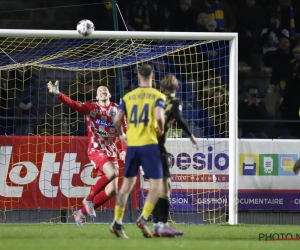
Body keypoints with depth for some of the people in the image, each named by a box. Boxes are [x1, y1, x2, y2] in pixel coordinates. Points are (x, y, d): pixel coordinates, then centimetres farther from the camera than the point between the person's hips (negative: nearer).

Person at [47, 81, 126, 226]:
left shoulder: (117, 110, 6)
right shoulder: (90, 108, -1)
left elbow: (124, 132, 6)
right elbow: (72, 104, -14)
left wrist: (124, 150, -9)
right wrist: (57, 94, -31)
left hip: (111, 153, 5)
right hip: (95, 150, -5)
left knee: (112, 191, -1)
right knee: (113, 173, -31)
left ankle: (82, 212, 14)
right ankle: (89, 199, -13)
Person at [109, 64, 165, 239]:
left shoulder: (128, 97, 9)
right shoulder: (158, 96, -1)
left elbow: (117, 119, 3)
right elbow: (159, 116, -17)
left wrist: (122, 135, 21)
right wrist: (161, 129, 3)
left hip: (132, 145, 4)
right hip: (149, 145, -4)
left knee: (128, 183, 14)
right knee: (156, 184, 1)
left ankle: (117, 222, 13)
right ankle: (143, 218, -16)